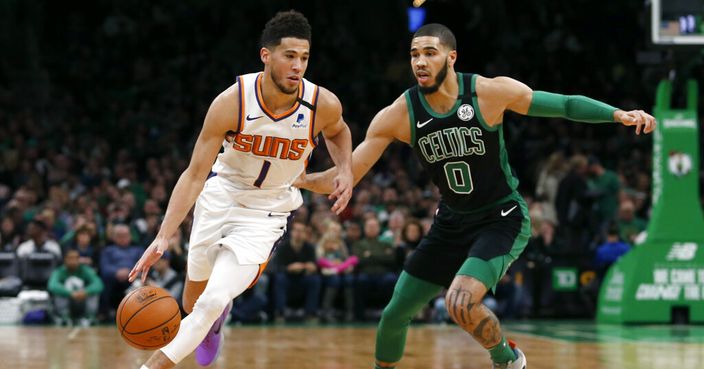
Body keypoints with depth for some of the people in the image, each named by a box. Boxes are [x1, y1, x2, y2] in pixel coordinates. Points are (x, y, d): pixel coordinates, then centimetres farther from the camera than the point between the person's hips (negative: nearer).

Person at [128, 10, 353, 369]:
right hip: (221, 195, 1)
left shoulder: (323, 105, -20)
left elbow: (337, 132, 9)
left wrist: (345, 170, -11)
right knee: (193, 302, 17)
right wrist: (163, 238, -32)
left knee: (211, 304, -16)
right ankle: (217, 316, 54)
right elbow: (195, 174, -23)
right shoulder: (231, 102, -25)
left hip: (266, 212, -1)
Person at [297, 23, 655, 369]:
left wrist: (618, 114, -21)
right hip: (452, 221, 4)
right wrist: (297, 179, -30)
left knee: (460, 303, -27)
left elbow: (566, 105, -9)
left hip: (502, 219, -4)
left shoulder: (491, 92, -19)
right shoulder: (398, 115, -13)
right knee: (395, 314, 6)